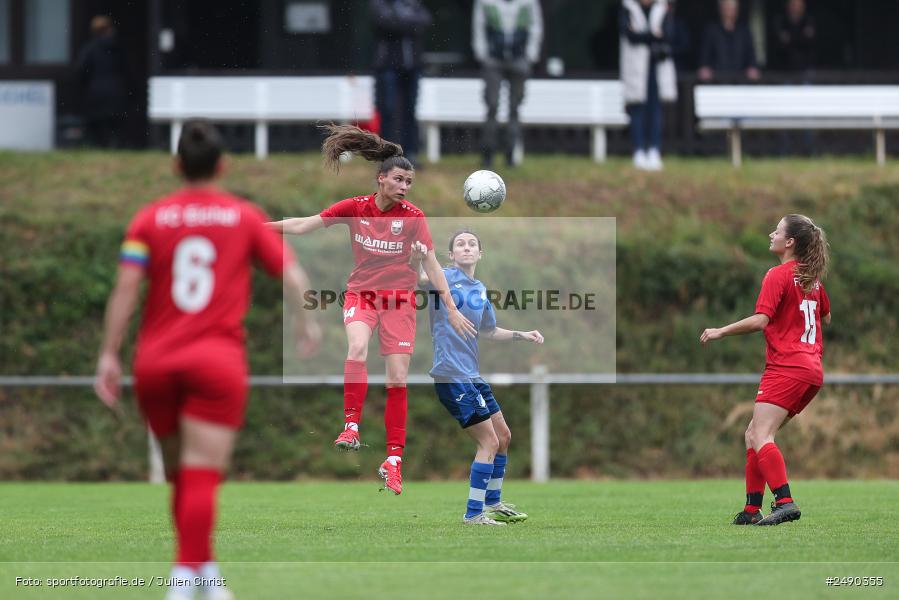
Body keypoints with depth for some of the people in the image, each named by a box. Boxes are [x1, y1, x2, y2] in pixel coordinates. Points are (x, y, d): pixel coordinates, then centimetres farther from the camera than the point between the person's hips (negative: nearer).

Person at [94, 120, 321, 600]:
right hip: (218, 361, -2)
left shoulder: (150, 219, 6)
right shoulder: (246, 218, 5)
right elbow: (293, 276, 4)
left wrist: (109, 354, -5)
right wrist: (305, 324, 22)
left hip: (155, 362, 2)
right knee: (201, 478, -7)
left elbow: (125, 287, -5)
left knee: (180, 475, 17)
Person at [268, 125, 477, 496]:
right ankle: (351, 426, -25)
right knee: (357, 348, -32)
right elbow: (304, 225, -2)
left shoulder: (413, 217, -6)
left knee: (398, 379, -5)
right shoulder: (355, 208, -5)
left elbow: (432, 265, -4)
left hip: (399, 298, 0)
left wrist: (451, 309, -8)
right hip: (361, 294, 0)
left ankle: (394, 460, 1)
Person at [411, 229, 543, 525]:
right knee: (489, 441, -10)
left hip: (472, 375, 9)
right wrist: (415, 262, -53)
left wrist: (521, 335, 19)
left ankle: (493, 504, 35)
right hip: (451, 375, -9)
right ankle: (474, 514, -3)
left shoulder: (481, 290, 13)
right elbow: (419, 280, -32)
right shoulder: (446, 277, -9)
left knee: (503, 436, 18)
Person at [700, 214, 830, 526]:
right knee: (754, 434, 13)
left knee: (761, 436, -17)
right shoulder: (812, 277, 16)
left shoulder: (778, 275, -9)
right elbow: (825, 317, 31)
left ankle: (785, 502, -32)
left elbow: (760, 320, -18)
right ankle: (752, 510, 10)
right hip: (812, 369, 9)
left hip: (786, 368, -9)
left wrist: (721, 331, -8)